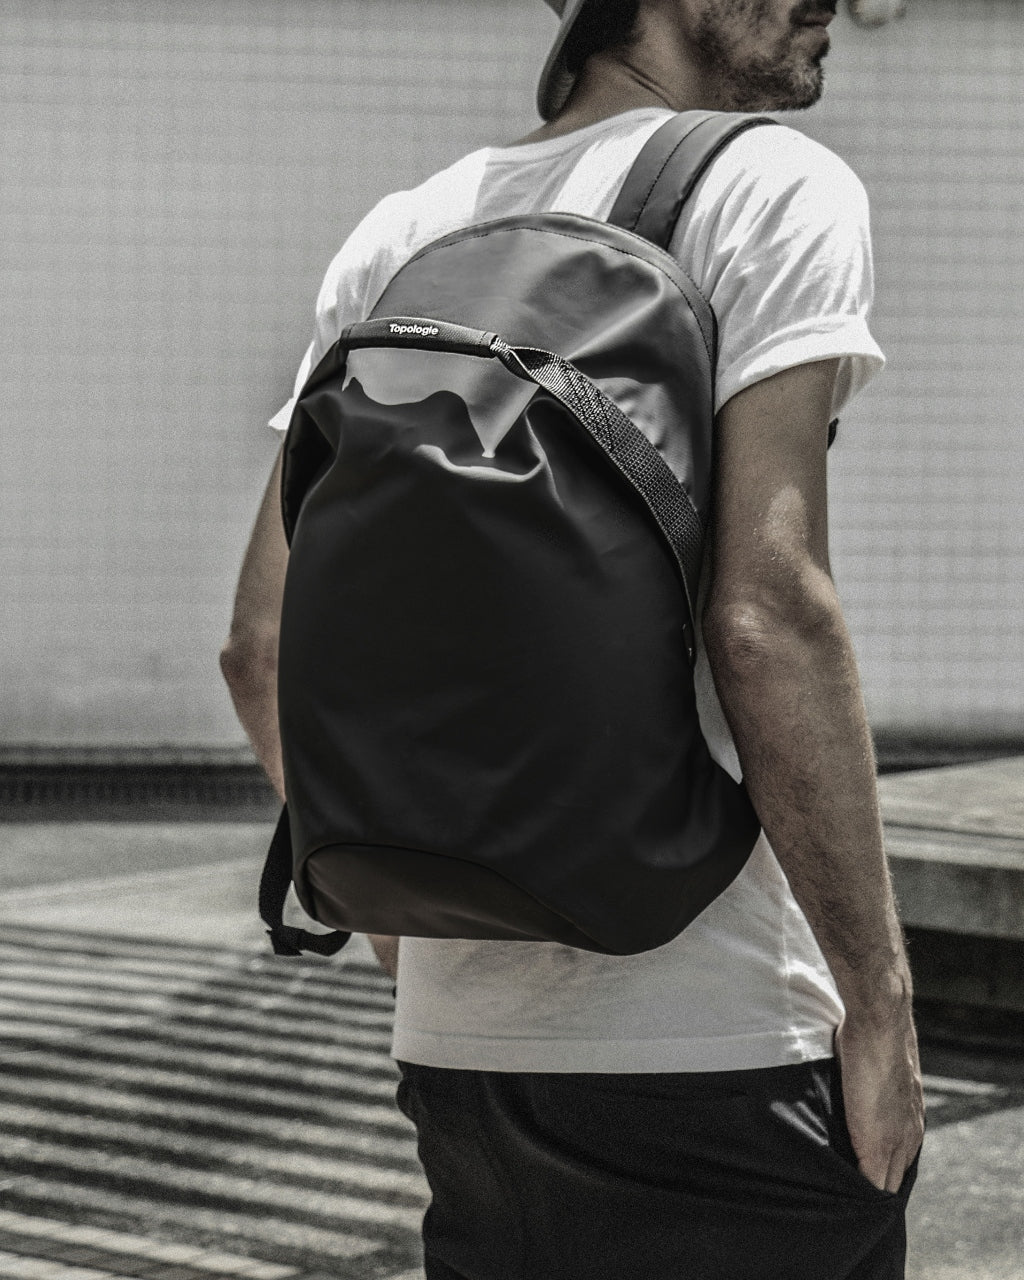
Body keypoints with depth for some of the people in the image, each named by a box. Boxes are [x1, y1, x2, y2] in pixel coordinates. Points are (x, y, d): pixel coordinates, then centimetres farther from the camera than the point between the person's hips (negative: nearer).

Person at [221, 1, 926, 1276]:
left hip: (457, 1039, 6)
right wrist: (878, 999, -12)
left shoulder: (399, 238, 12)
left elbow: (263, 646, 9)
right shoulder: (772, 184, -7)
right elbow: (764, 614, -18)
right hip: (717, 1045, -6)